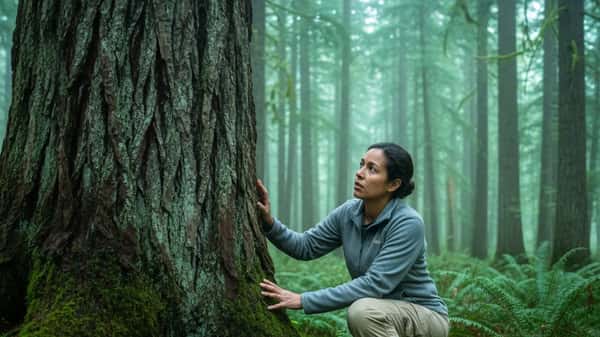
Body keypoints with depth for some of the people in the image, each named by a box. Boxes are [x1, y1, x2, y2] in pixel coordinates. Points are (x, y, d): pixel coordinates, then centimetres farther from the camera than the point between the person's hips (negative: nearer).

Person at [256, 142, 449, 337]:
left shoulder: (408, 223, -24)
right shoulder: (349, 213, -3)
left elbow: (374, 284, -31)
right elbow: (306, 246, 1)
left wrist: (303, 300, -32)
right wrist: (269, 222, -17)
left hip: (425, 319, -7)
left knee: (363, 311, -35)